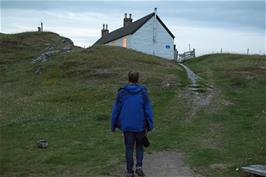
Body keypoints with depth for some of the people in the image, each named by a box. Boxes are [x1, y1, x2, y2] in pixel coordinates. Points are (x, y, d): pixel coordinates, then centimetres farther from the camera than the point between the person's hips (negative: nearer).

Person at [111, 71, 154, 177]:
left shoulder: (122, 92, -5)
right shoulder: (143, 92, -6)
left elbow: (116, 110, -2)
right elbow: (148, 109, -7)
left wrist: (113, 125, 7)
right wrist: (150, 125, -1)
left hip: (127, 125, 0)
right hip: (140, 125, 0)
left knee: (129, 148, 11)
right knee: (139, 145, 20)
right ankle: (139, 166, 7)